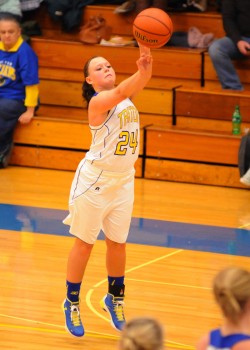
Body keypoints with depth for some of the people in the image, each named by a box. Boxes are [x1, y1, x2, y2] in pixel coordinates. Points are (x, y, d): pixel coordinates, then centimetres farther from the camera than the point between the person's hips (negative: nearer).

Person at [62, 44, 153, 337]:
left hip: (123, 181, 6)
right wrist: (142, 71, -53)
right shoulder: (98, 101, -17)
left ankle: (115, 298, 31)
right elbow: (121, 91, -36)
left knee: (117, 243, 14)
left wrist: (146, 65, -37)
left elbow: (140, 83, -16)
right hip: (94, 180, -6)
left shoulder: (127, 96, 3)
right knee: (85, 242, 4)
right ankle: (72, 303, 15)